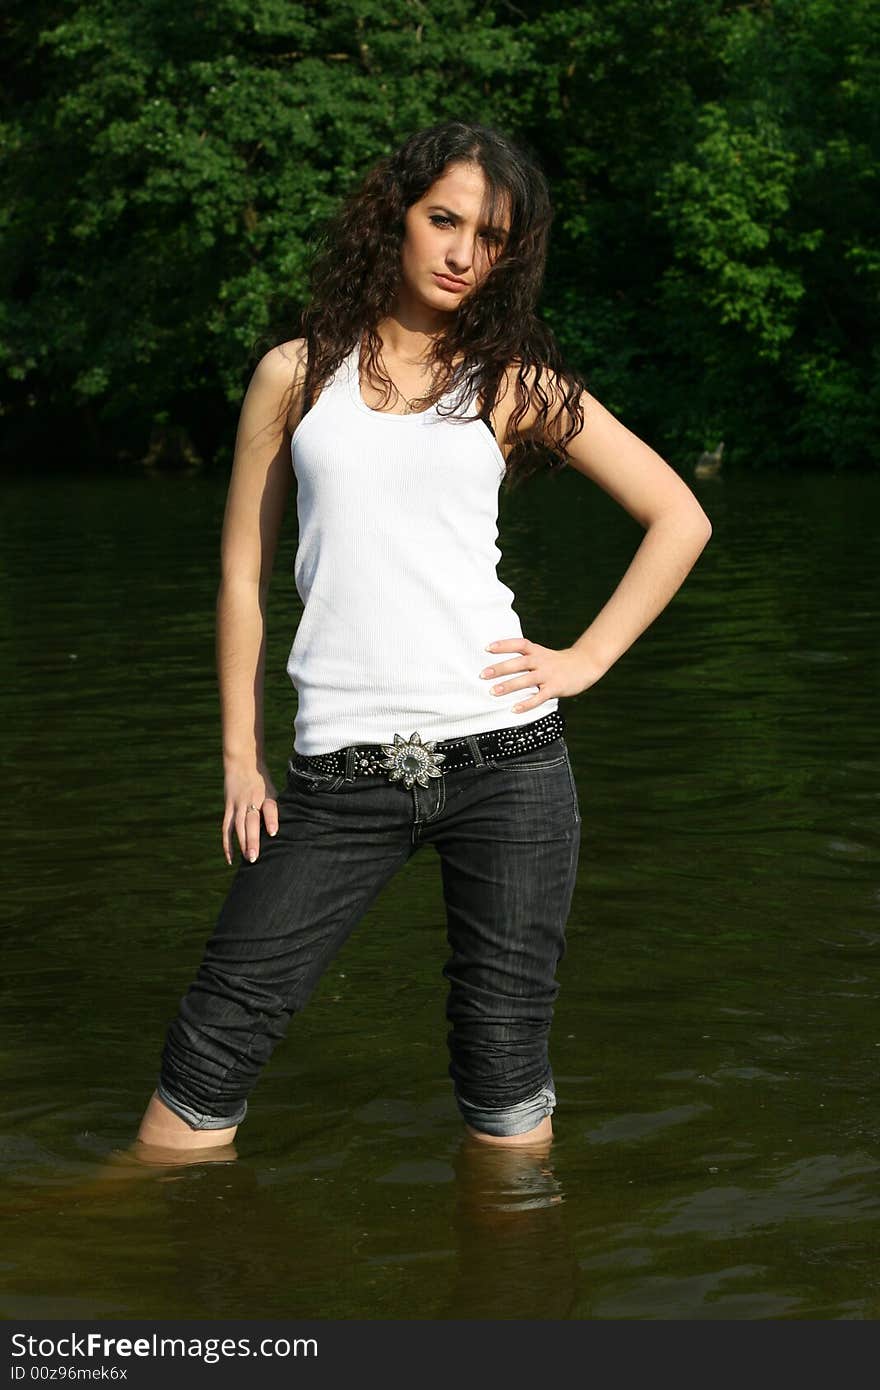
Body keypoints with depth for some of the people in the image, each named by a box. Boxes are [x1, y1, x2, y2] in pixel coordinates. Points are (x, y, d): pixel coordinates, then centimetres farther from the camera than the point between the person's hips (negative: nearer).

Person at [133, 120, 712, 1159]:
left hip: (503, 751, 0)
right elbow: (243, 574, 13)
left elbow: (679, 517, 12)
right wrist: (240, 761, 7)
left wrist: (585, 659, 2)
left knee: (504, 1067, 2)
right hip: (341, 772, 1)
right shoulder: (298, 372, 11)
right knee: (213, 1045, -3)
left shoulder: (519, 382, 9)